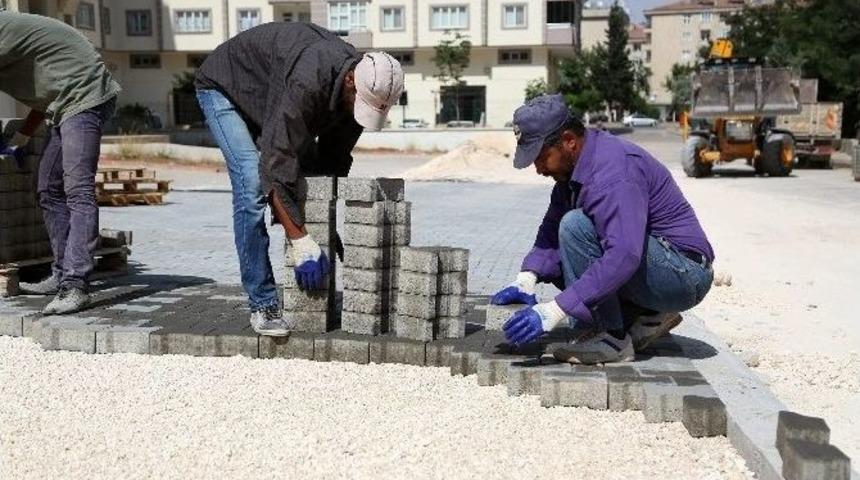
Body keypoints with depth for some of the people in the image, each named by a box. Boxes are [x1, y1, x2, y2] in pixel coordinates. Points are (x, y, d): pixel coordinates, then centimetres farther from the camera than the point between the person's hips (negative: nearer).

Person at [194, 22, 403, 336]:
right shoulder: (306, 82, -43)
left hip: (271, 96, 7)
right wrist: (301, 244, -41)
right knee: (253, 187, -24)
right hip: (224, 87, -7)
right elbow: (277, 164, -43)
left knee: (311, 180, -3)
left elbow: (336, 161, -6)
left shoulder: (361, 88, -18)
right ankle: (262, 305, -16)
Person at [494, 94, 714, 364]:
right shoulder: (574, 163, 5)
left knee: (576, 225, -24)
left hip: (685, 275, -10)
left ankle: (612, 339, -16)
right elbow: (552, 229, 6)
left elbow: (624, 256, -36)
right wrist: (527, 279, -12)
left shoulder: (614, 170, -26)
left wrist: (555, 311, -38)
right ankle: (649, 315, 7)